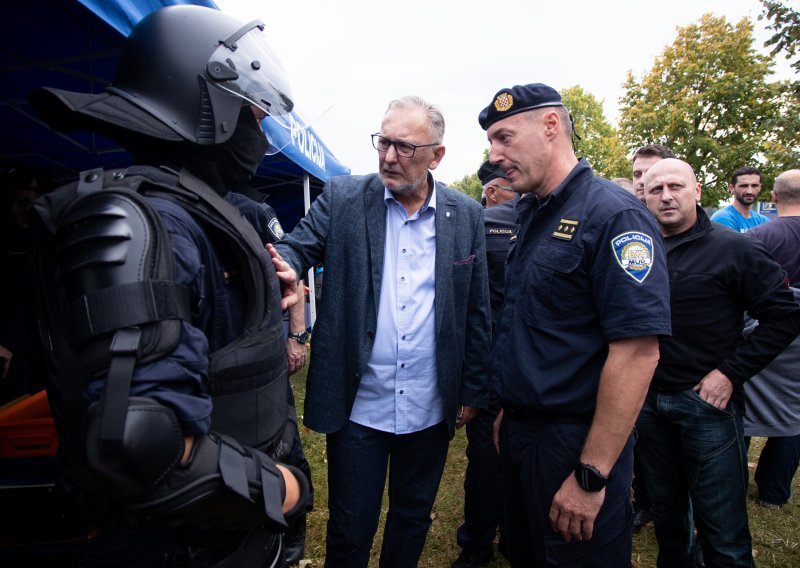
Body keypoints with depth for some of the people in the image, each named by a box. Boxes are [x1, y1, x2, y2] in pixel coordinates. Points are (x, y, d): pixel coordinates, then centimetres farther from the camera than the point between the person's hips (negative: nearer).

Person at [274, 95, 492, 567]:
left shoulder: (467, 215, 0)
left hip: (430, 407, 2)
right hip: (358, 404, -1)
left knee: (413, 518, 22)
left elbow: (477, 311, 3)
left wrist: (474, 391, 4)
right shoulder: (342, 199, -3)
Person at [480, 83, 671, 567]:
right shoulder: (531, 215, 8)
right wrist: (509, 410, 12)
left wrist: (592, 476, -21)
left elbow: (638, 353, -23)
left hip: (575, 442, -8)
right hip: (519, 432, 8)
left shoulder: (612, 214, -18)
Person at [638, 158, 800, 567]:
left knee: (722, 526, 7)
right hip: (649, 399, 4)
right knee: (665, 507, 22)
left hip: (708, 400, -4)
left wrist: (731, 372, -13)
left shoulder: (733, 249, -9)